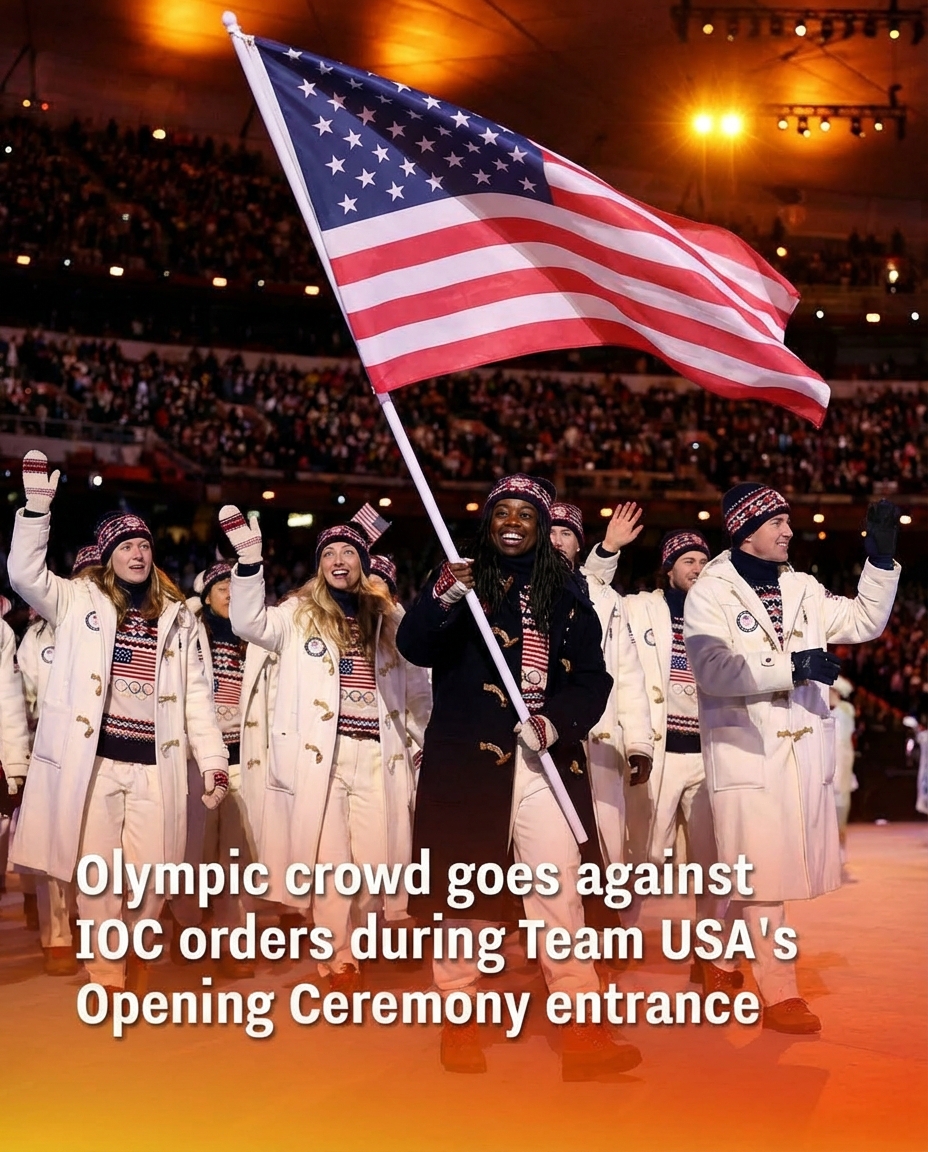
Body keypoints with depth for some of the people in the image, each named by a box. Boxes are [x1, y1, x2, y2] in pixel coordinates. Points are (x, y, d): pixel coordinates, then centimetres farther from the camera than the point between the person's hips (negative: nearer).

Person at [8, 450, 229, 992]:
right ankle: (108, 977, 13)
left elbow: (196, 693, 10)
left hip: (155, 765, 2)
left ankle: (138, 955, 27)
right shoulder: (79, 600, 7)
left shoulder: (177, 616, 13)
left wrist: (214, 759, 4)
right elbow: (25, 573, -8)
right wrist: (37, 507, -17)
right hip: (93, 761, -2)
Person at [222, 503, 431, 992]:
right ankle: (337, 962, 8)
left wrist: (420, 741, 13)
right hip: (319, 755, -2)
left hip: (377, 756, 2)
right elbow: (250, 623, -10)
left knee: (376, 862, 0)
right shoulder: (300, 613, 8)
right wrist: (249, 560, -21)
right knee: (331, 862, -3)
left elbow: (417, 687, 19)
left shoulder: (389, 618, 15)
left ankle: (353, 947, 20)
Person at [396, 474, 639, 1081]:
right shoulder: (459, 576, 5)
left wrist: (557, 721, -13)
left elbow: (594, 677, 6)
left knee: (561, 890, -3)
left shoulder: (567, 591, 10)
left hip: (547, 762, 1)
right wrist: (439, 600, -29)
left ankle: (584, 1032, 0)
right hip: (466, 759, -1)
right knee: (464, 889, 4)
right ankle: (460, 1022, 18)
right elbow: (414, 647, -10)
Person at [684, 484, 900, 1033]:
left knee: (761, 873, 12)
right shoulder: (711, 592, -4)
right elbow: (713, 670, -17)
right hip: (748, 751, -6)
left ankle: (722, 959, 30)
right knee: (761, 873, -6)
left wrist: (882, 555, 2)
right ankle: (780, 994, -2)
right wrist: (793, 666, -22)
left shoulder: (803, 589, 13)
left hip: (806, 750, 6)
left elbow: (865, 621, 12)